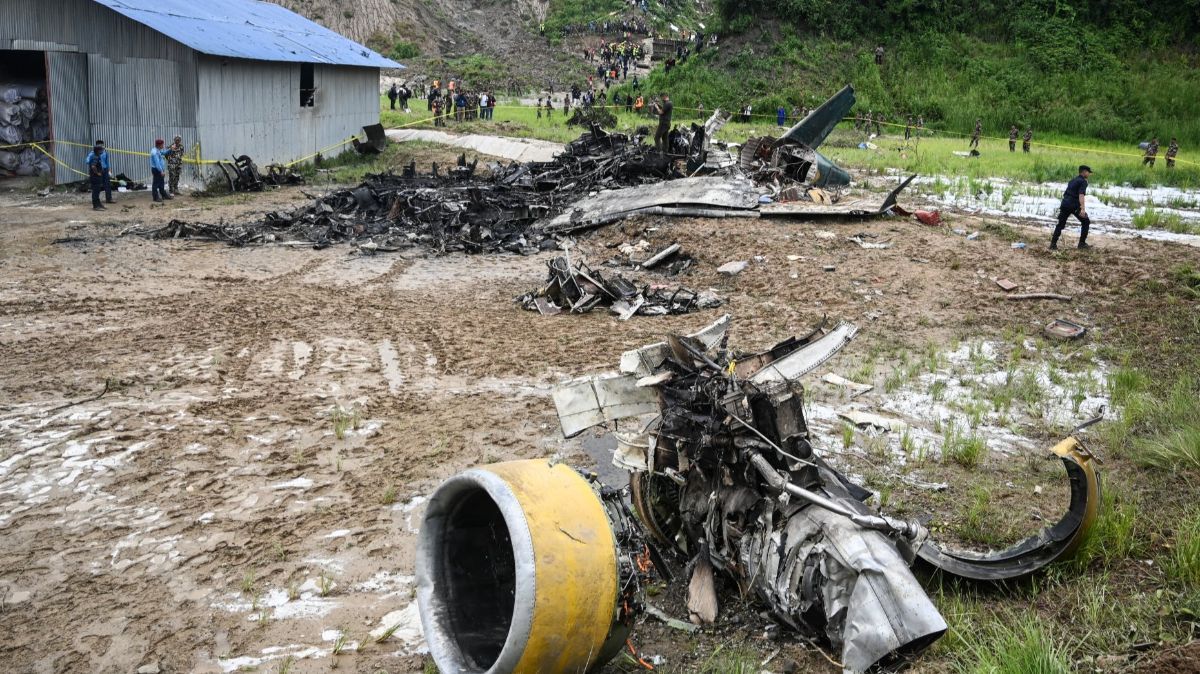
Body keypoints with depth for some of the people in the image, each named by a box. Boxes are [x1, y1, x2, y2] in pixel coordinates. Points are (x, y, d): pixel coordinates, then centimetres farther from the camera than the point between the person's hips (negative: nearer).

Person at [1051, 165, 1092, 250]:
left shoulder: (1073, 180, 22)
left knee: (1060, 224, 9)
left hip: (1065, 204, 7)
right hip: (1074, 205, -7)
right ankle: (1082, 243, 10)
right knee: (1085, 222, 10)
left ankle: (1053, 244, 0)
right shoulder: (1083, 181, -3)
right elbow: (1081, 195, -18)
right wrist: (1082, 209, -27)